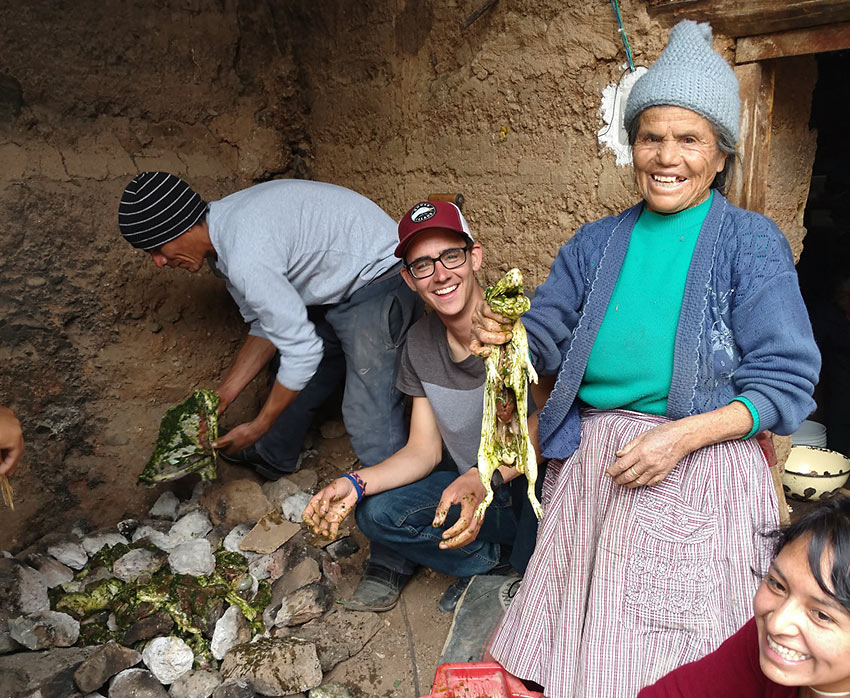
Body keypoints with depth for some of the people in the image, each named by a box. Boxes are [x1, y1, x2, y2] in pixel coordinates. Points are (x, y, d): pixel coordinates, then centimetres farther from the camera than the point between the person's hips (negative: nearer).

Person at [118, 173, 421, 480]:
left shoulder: (246, 258, -30)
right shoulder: (222, 227, 3)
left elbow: (304, 351, -24)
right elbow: (267, 324, 9)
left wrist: (258, 427, -11)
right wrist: (223, 393, 5)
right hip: (339, 286, 11)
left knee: (369, 419, -16)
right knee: (292, 379, 23)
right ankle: (273, 457, 47)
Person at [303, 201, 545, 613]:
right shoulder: (419, 343, 0)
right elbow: (423, 451, 0)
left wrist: (485, 478, -39)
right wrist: (355, 484, -17)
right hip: (474, 488, 5)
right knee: (377, 513, -15)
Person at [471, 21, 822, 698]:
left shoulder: (750, 242, -4)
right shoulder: (597, 244, 8)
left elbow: (786, 384, -7)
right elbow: (545, 341, 6)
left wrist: (684, 435, -20)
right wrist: (500, 332, -17)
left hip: (699, 471, -3)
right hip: (590, 465, 4)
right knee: (578, 639, 13)